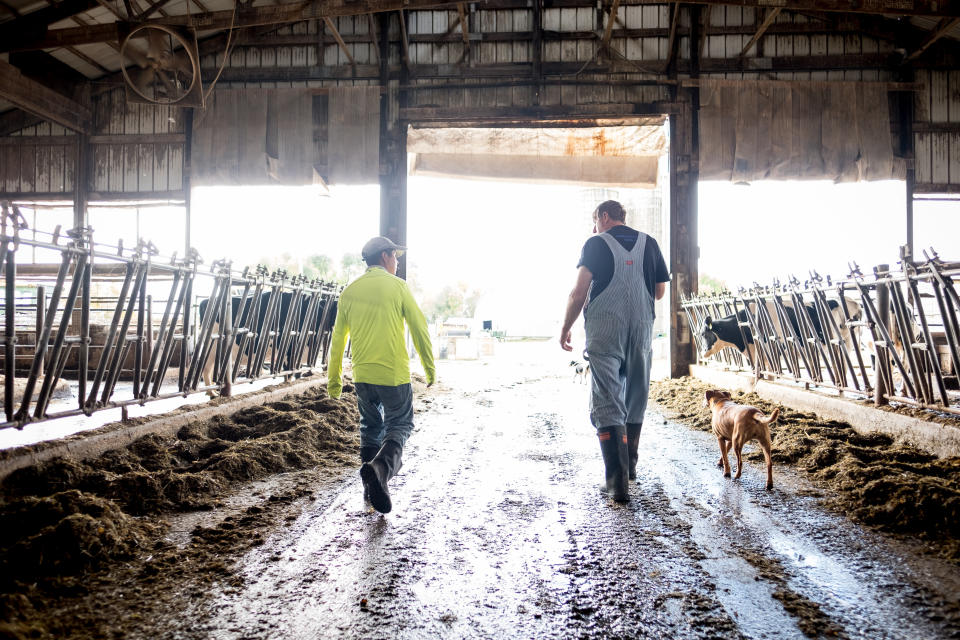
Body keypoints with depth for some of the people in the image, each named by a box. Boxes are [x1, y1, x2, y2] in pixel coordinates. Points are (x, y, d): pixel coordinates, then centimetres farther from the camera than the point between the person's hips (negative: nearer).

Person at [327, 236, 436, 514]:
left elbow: (338, 337, 10)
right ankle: (381, 466, -19)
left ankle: (371, 487, 17)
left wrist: (334, 378, 18)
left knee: (370, 428, 19)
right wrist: (430, 367, 6)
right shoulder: (397, 286, -4)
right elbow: (419, 327, -5)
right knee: (399, 425, 8)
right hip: (394, 374, -4)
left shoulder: (349, 291, 7)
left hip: (362, 375, 4)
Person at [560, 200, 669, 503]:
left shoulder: (596, 244, 0)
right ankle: (630, 464, 32)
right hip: (642, 329, 4)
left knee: (607, 402, -5)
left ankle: (617, 480, -14)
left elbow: (579, 292, -7)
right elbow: (659, 291, 13)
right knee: (635, 397, 17)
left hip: (604, 328, -4)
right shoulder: (649, 243, 10)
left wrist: (565, 328, 2)